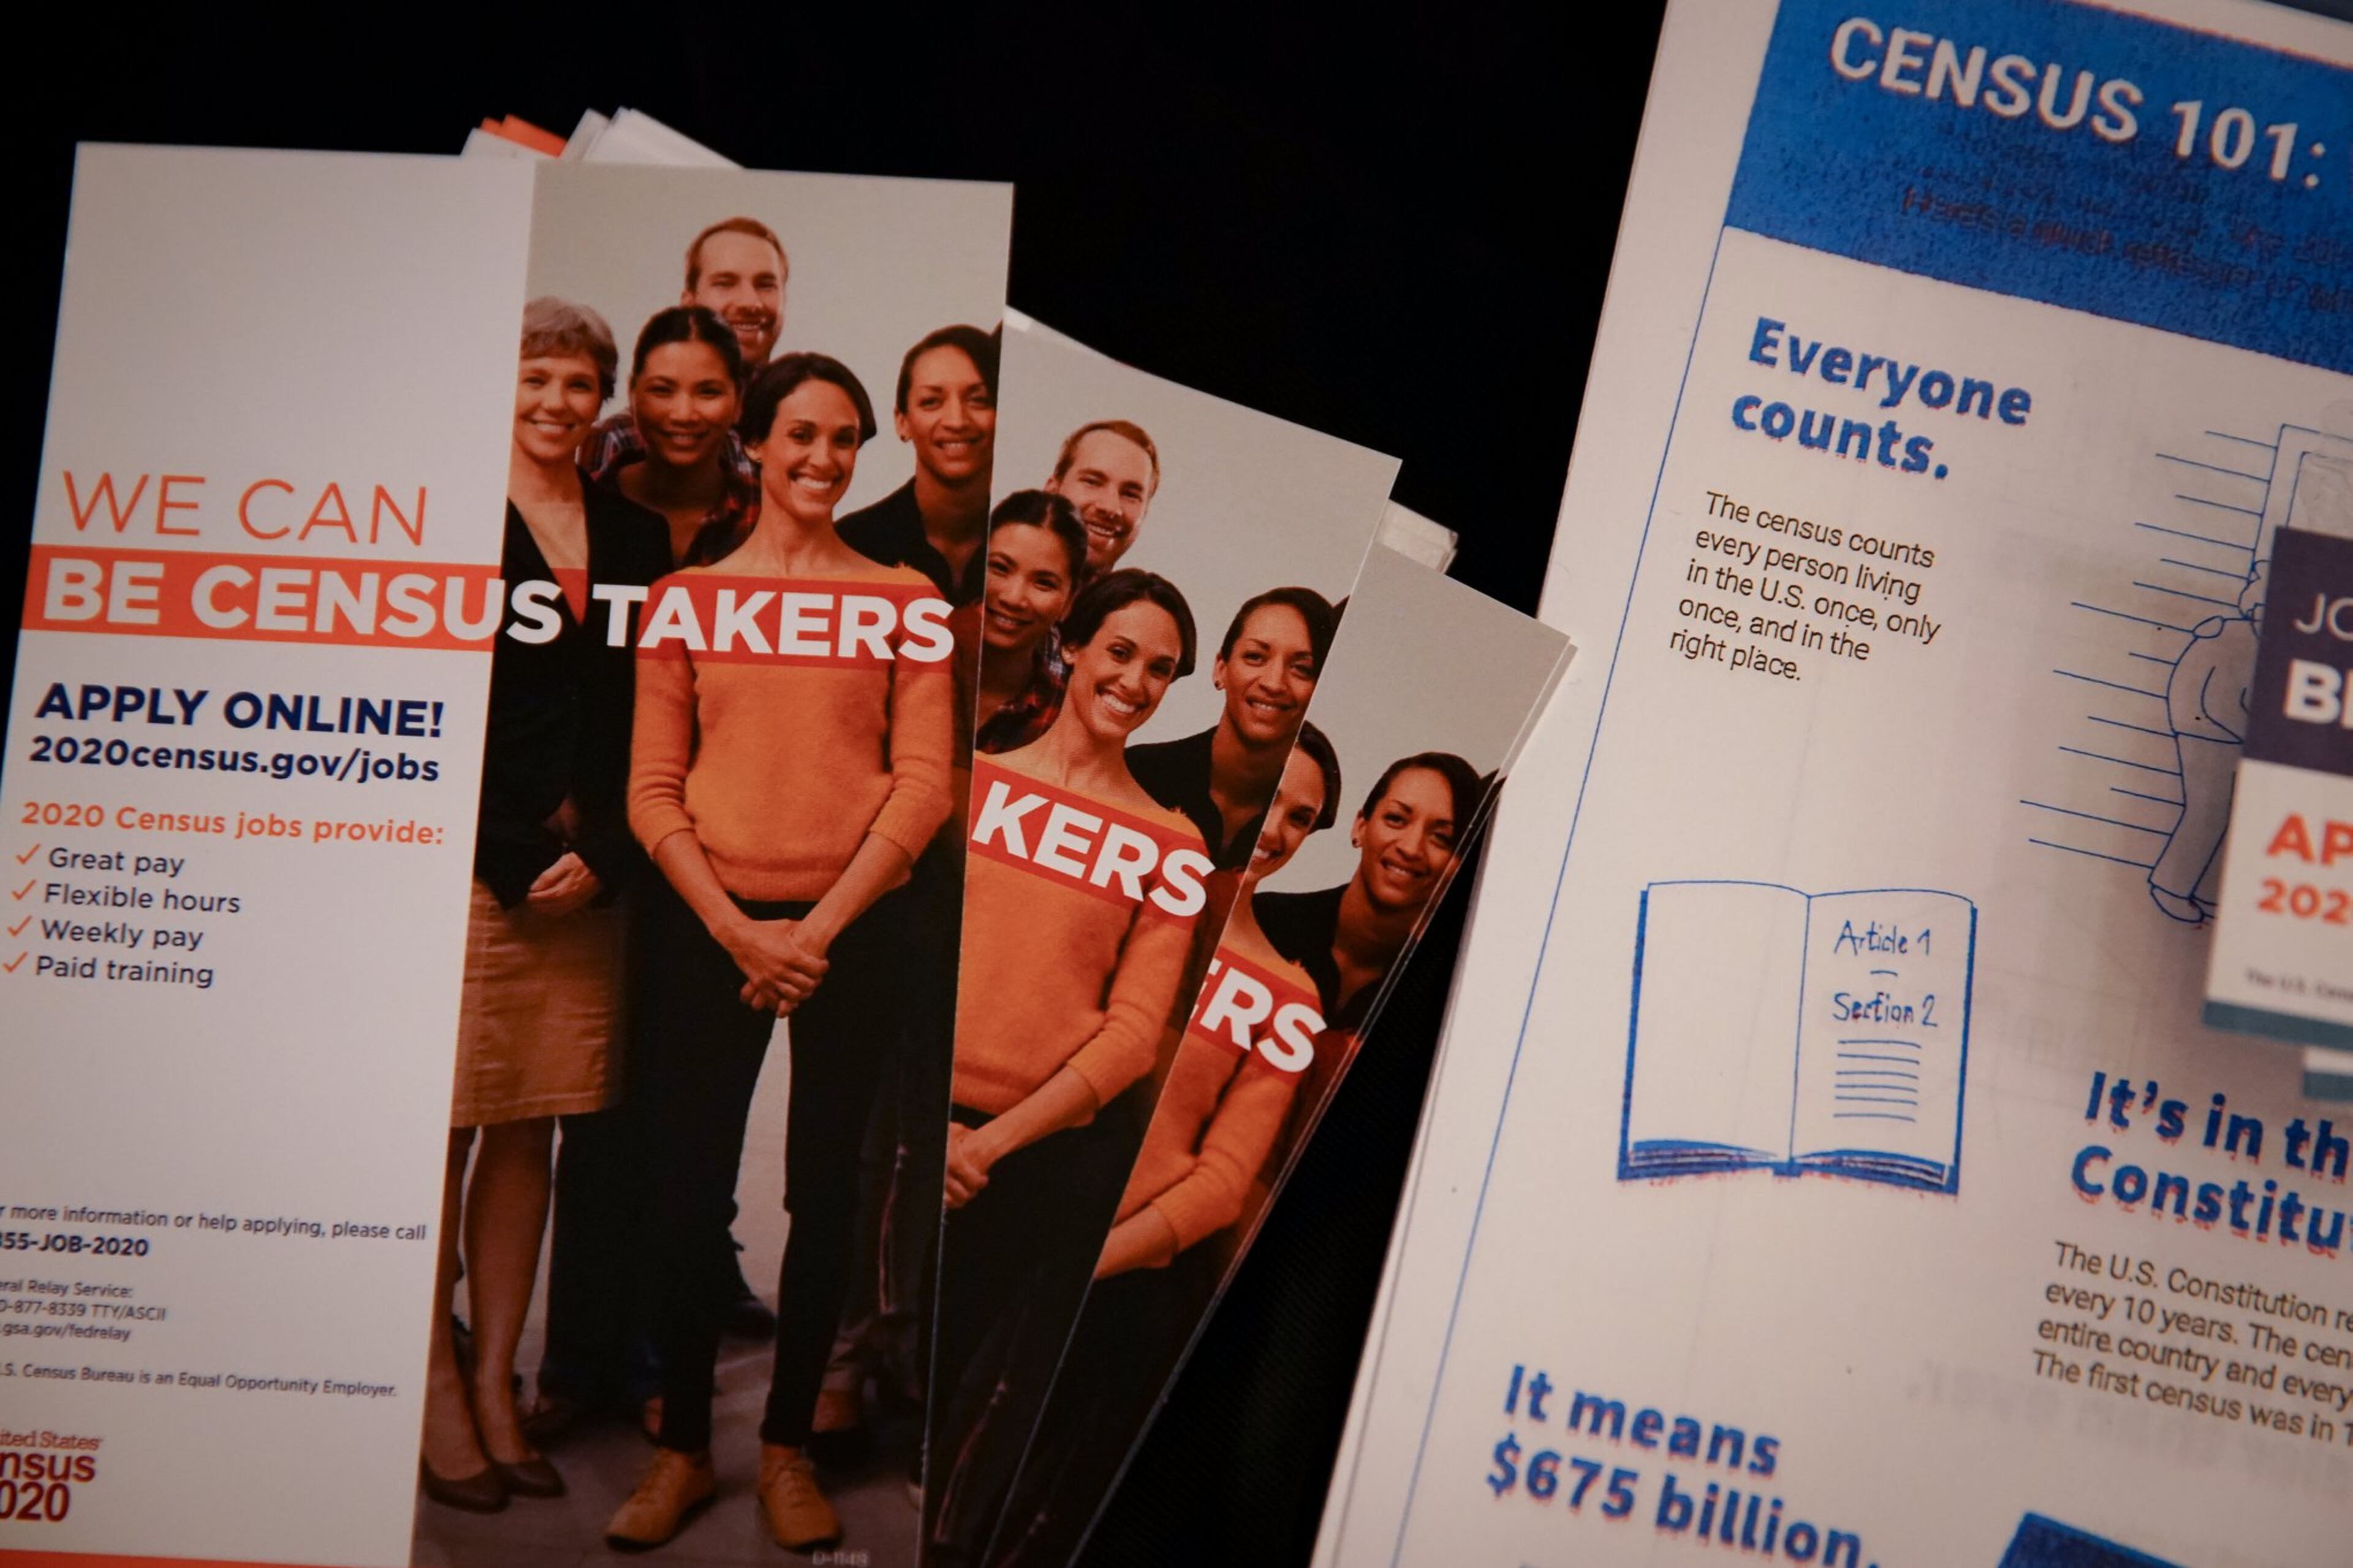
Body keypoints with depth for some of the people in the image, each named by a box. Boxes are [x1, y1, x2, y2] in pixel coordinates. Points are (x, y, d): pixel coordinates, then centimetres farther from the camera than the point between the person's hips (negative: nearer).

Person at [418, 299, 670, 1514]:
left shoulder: (635, 536, 14)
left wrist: (600, 854, 0)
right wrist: (512, 860, -8)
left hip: (585, 877, 4)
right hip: (465, 865, -4)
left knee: (531, 1134, 6)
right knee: (444, 1130, -3)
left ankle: (495, 1387, 13)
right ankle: (438, 1393, 4)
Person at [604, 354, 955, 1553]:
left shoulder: (905, 601, 3)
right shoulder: (687, 598, 5)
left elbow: (924, 781, -3)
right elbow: (653, 789, 2)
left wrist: (819, 926, -10)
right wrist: (733, 926, -10)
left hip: (847, 928, 0)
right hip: (707, 926, 0)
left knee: (825, 1191, 5)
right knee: (687, 1189, 1)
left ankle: (786, 1444, 18)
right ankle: (683, 1446, 13)